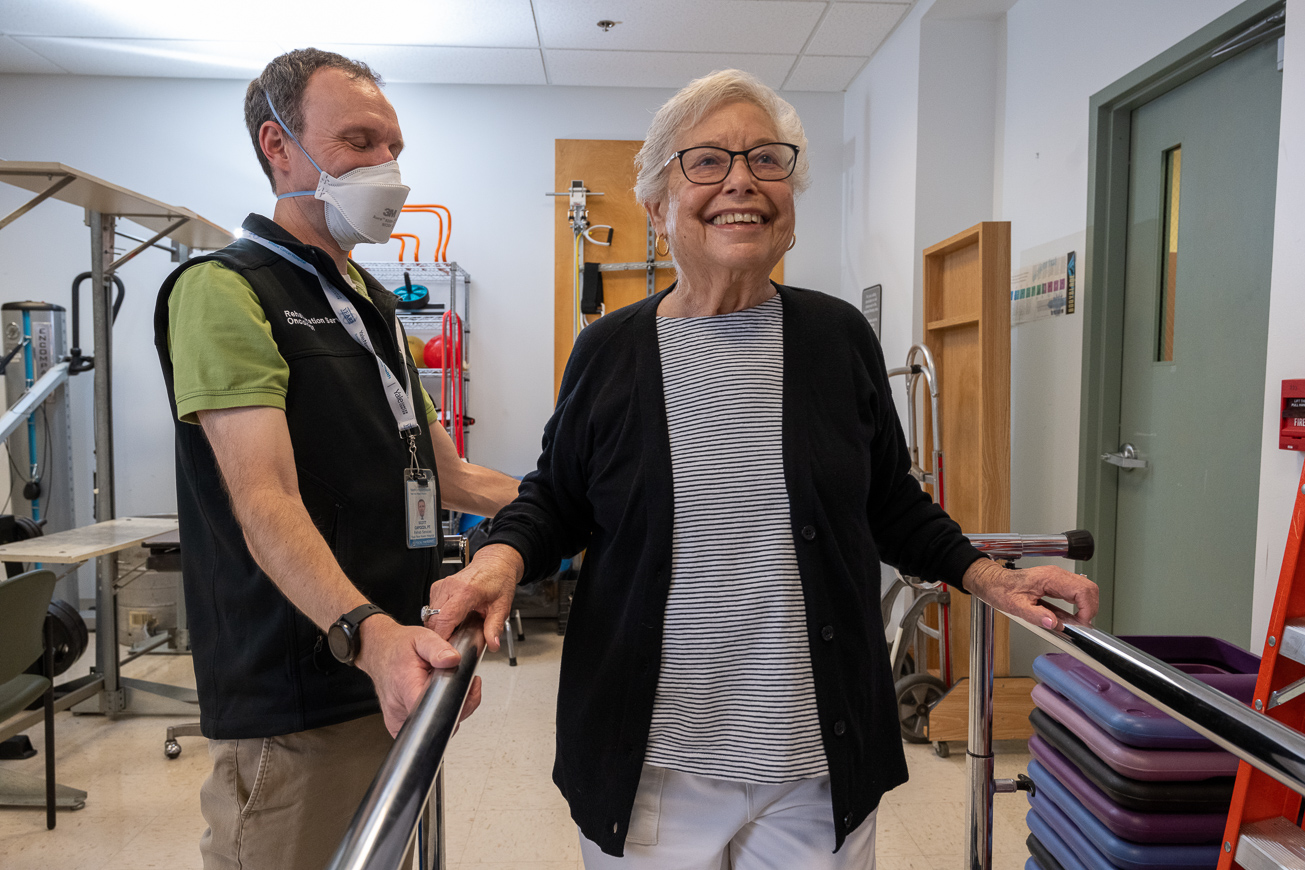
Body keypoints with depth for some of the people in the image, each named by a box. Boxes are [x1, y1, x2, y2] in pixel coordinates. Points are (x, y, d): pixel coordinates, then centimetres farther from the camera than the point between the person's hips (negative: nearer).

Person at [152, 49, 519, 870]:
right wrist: (369, 634, -39)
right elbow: (266, 502, -23)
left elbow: (447, 477, 20)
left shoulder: (374, 304, 18)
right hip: (296, 703, -8)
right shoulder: (225, 289, -10)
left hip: (394, 678, 8)